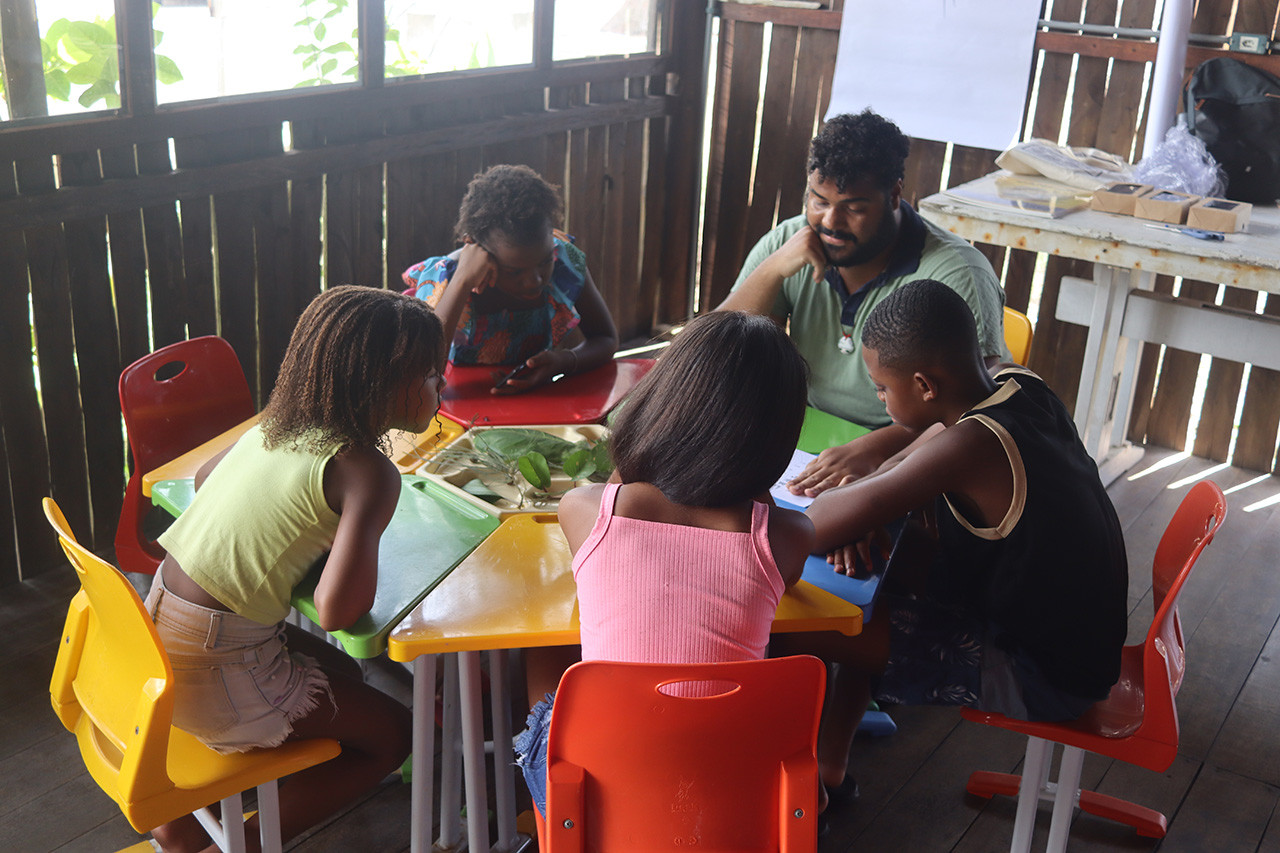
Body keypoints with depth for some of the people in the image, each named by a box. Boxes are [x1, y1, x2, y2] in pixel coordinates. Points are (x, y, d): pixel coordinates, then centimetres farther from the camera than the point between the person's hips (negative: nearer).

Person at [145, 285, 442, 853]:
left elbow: (205, 477, 24)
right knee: (391, 734, 9)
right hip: (215, 671, -8)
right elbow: (337, 609, -29)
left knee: (342, 674, 29)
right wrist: (352, 540, -8)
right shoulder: (369, 472, -20)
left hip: (158, 630, 8)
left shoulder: (279, 423, 5)